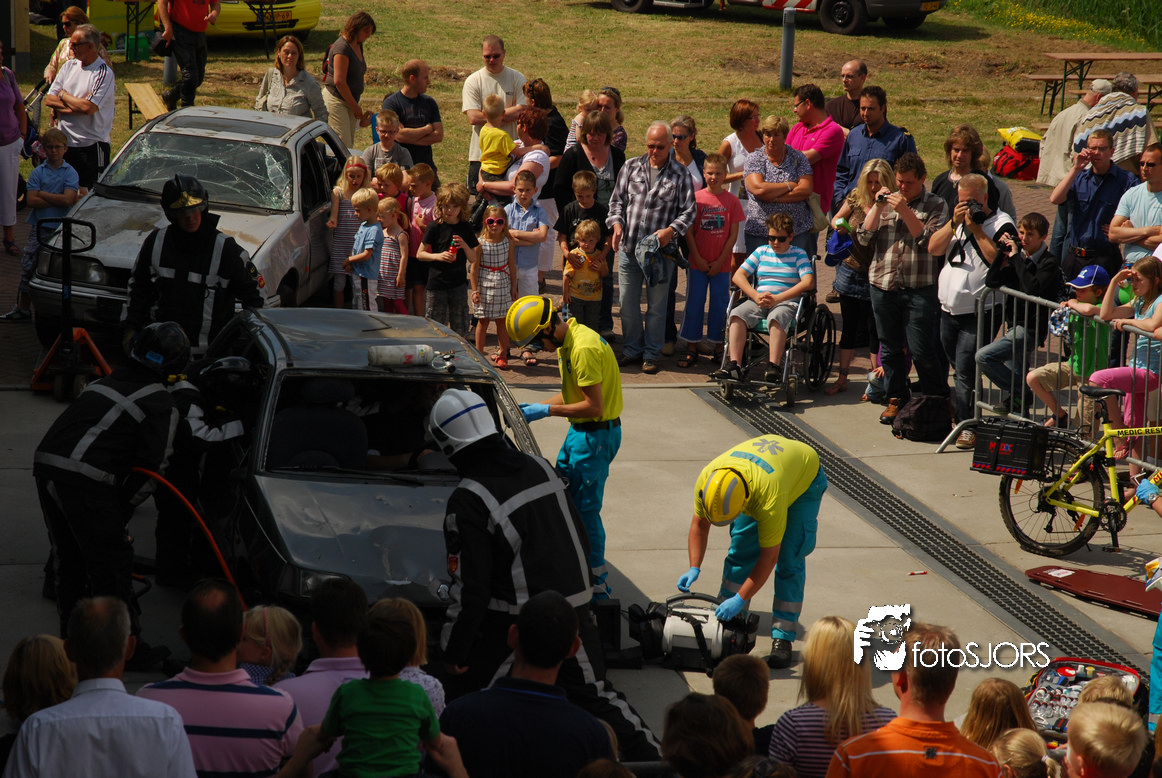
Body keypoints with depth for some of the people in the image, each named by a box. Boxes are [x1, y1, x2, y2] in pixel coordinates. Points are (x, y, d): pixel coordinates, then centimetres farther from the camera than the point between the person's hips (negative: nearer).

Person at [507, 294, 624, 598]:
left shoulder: (584, 349, -25)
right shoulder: (568, 341, 7)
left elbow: (593, 406, -26)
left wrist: (547, 411, -20)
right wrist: (537, 406, 5)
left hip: (597, 434, -10)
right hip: (580, 432, 10)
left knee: (586, 508, -4)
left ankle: (598, 585, 5)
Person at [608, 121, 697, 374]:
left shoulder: (680, 175, 1)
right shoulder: (631, 168, 8)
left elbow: (688, 211, 1)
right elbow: (617, 199, 13)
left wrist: (671, 230, -16)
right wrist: (617, 223, -4)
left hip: (661, 251, -2)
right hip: (628, 248, 3)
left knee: (656, 306, 5)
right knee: (628, 304, 8)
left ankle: (651, 354, 17)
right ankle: (632, 350, 23)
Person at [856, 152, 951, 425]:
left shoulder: (935, 205, 1)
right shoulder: (886, 202, 12)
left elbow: (930, 241, -14)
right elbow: (863, 237, 4)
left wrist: (905, 211, -17)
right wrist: (877, 206, -6)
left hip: (920, 289, -4)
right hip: (884, 287, 4)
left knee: (922, 350, -4)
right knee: (890, 348, 12)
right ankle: (896, 399, 24)